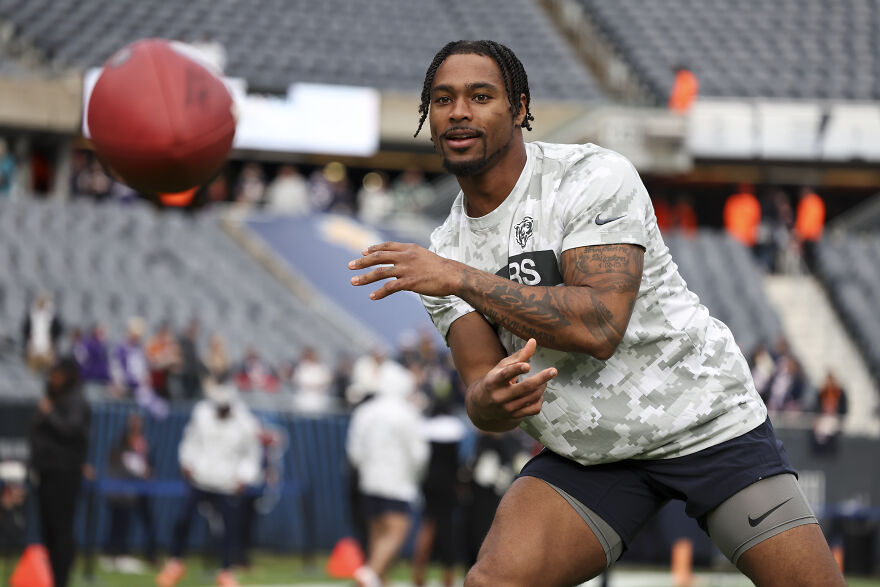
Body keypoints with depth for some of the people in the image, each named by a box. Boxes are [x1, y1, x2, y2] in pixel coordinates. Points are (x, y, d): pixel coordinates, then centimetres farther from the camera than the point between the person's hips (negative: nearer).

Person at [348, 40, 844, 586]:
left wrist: (462, 279, -29)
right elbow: (482, 396, -4)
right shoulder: (445, 255, 1)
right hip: (584, 455, 3)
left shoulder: (594, 176, -15)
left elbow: (600, 326, -28)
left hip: (710, 424, -3)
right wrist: (492, 401, -30)